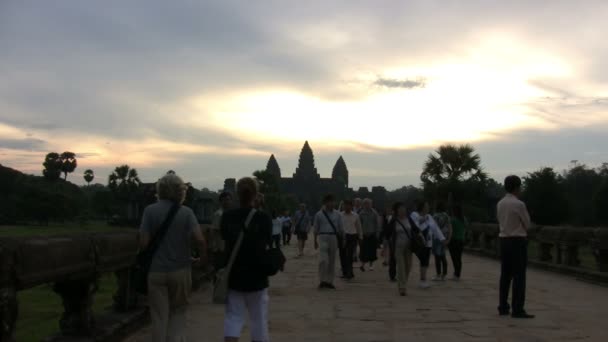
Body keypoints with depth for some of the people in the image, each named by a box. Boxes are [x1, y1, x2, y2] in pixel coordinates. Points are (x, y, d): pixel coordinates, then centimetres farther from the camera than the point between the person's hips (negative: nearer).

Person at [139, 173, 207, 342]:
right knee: (178, 312, 17)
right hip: (180, 270, 0)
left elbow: (143, 242, -9)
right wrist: (202, 257, 3)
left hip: (156, 271, 0)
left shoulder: (150, 211, -5)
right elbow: (200, 240, -15)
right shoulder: (186, 212, -5)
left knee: (159, 317, 8)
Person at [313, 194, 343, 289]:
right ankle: (322, 280, -5)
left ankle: (329, 281, 16)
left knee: (332, 261, 7)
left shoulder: (337, 214, 7)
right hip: (323, 237, -3)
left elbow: (340, 228, 11)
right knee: (323, 260, -14)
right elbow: (315, 229, 7)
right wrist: (315, 241, 8)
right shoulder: (319, 214, 1)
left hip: (333, 237, 3)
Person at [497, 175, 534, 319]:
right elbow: (527, 224, -3)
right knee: (519, 276, -5)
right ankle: (518, 310, -5)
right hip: (518, 241, -7)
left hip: (504, 240, 7)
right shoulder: (519, 204, -14)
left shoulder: (500, 204, 8)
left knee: (505, 275, 10)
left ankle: (503, 307, 14)